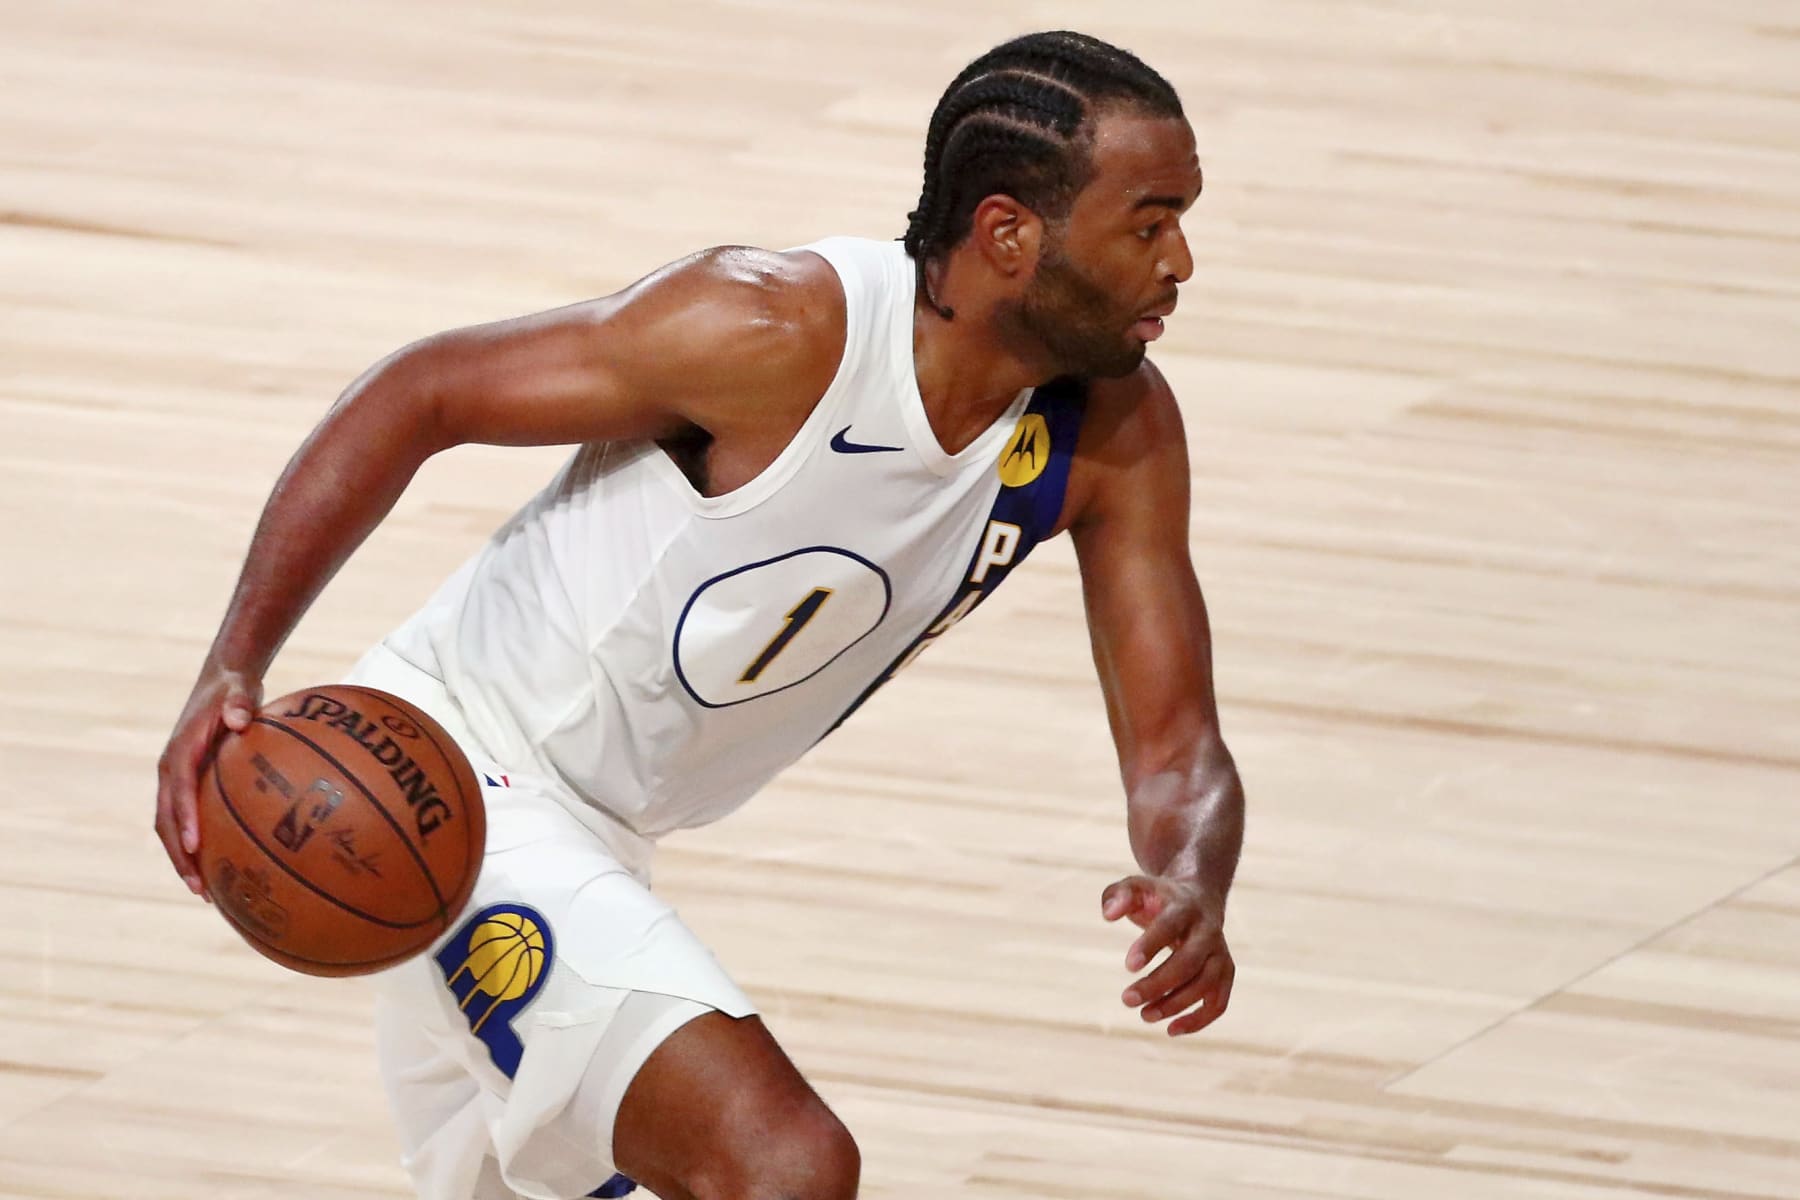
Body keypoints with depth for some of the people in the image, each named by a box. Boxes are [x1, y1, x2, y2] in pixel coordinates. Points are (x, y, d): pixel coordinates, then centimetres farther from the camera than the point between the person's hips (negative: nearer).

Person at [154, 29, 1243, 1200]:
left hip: (595, 838, 9)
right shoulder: (777, 330, -26)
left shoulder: (1119, 433, -9)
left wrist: (1191, 884, -31)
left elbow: (1174, 743, -6)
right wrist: (234, 666, -29)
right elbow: (420, 395, -19)